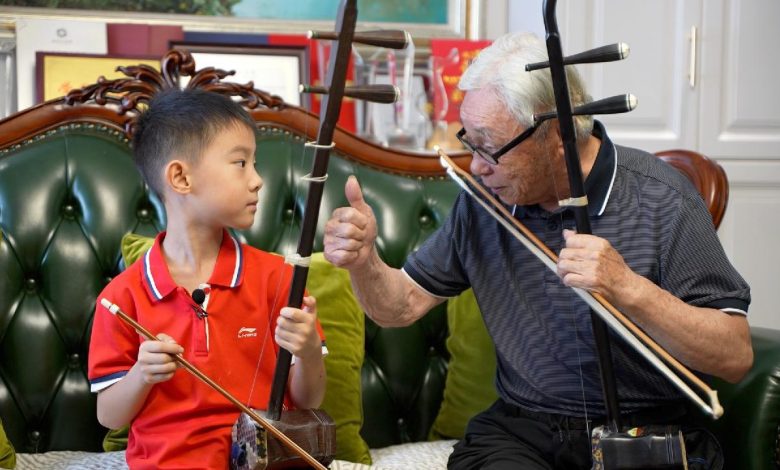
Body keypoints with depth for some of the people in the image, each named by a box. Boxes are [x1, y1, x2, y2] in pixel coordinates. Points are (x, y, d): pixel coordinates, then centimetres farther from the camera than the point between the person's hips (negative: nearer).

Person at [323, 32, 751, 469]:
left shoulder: (660, 199, -11)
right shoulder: (483, 200, 3)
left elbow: (736, 357, -13)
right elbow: (403, 306, 9)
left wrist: (629, 289, -27)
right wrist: (363, 260, -13)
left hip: (647, 434, -2)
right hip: (520, 431, 3)